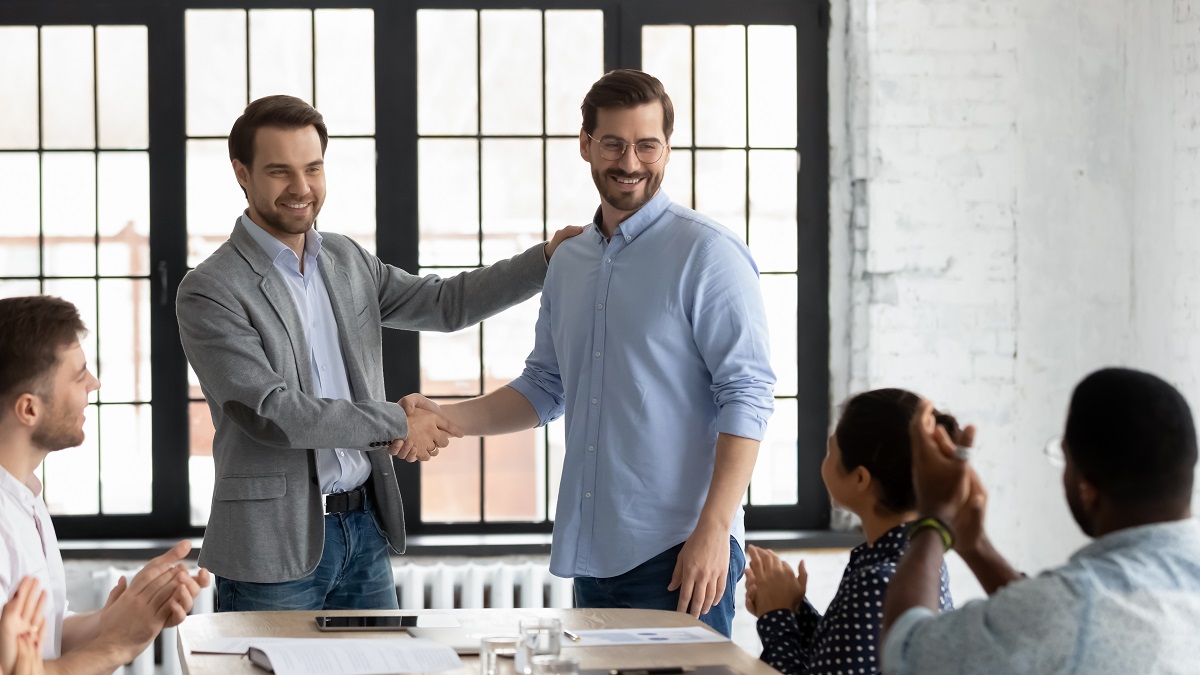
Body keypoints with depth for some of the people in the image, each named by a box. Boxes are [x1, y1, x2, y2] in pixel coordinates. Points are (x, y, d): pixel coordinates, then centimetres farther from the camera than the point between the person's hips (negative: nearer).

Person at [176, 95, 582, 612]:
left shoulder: (346, 260, 11)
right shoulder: (210, 292, -11)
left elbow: (445, 303, 20)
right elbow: (270, 411, -18)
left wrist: (548, 257, 13)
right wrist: (396, 424, -13)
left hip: (365, 530, 6)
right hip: (275, 549, -6)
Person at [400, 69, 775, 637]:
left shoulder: (707, 254, -6)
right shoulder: (569, 261, 16)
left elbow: (746, 397, -12)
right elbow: (544, 388, 24)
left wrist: (713, 531, -20)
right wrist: (444, 419, 9)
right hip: (592, 552, 7)